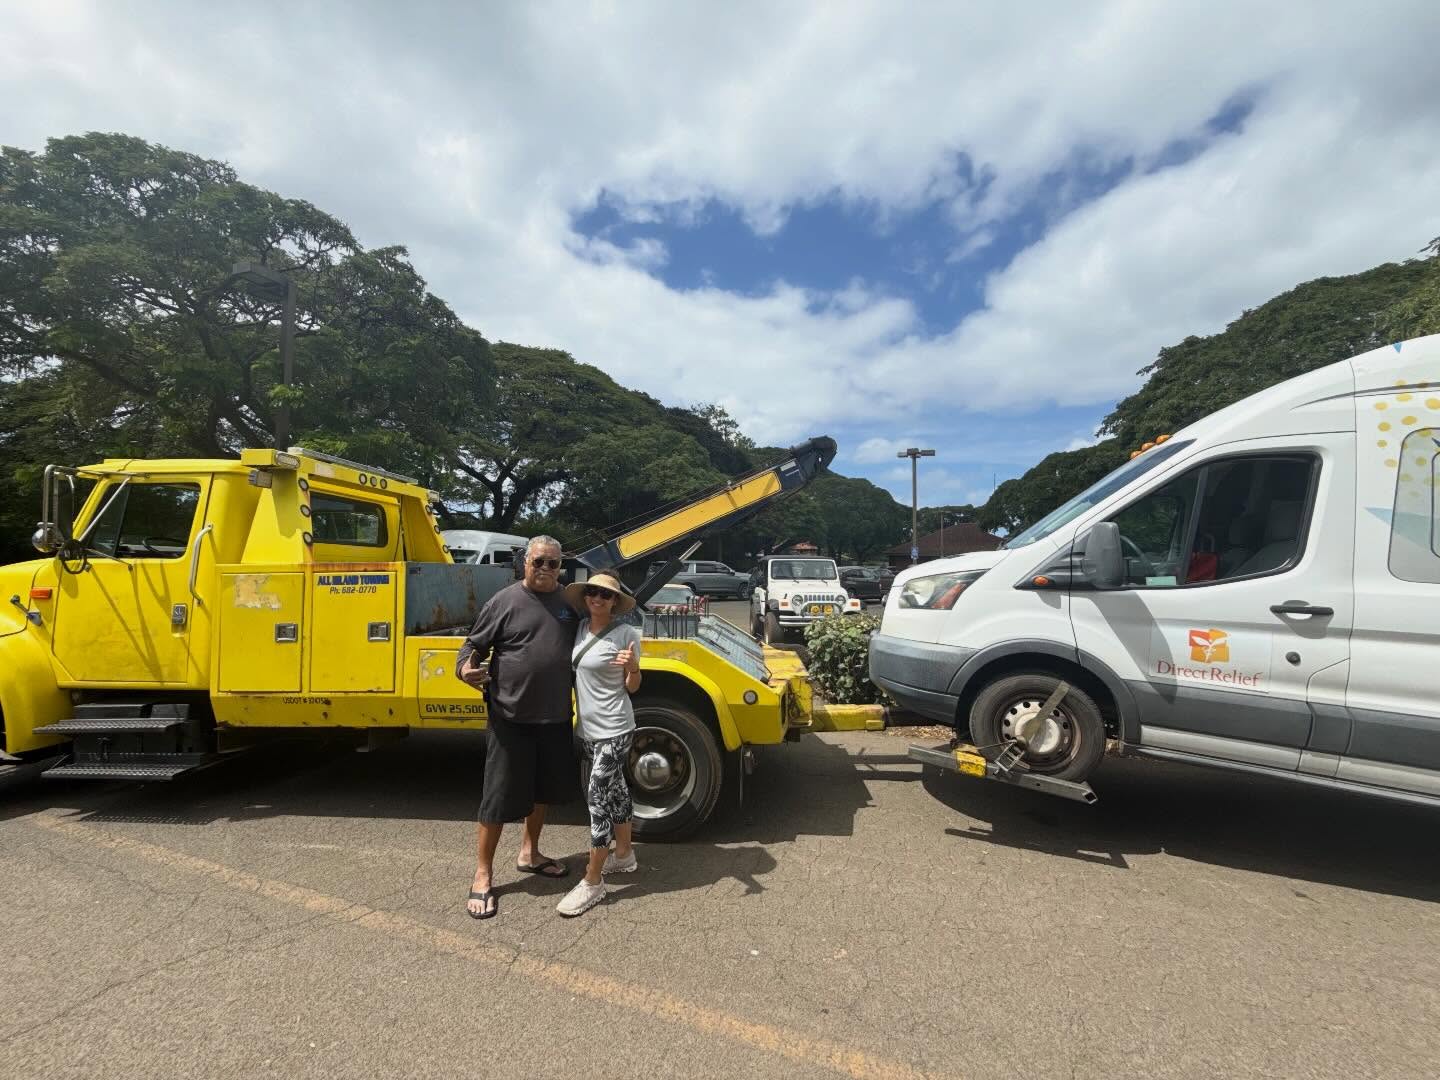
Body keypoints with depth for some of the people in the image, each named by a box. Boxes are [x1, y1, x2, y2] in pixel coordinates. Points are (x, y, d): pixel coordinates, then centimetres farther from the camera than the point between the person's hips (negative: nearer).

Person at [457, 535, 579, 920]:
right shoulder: (506, 601, -9)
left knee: (545, 787, 19)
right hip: (510, 716, -5)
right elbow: (474, 644, -5)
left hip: (556, 716, 5)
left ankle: (529, 853, 41)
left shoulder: (569, 602, 5)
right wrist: (465, 669, -25)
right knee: (500, 794, 4)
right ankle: (483, 875, 22)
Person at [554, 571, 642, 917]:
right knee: (614, 790, 20)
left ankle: (592, 882, 9)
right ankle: (624, 855, 37)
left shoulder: (626, 633, -15)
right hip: (588, 727, 7)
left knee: (598, 798, -3)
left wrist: (633, 667, -29)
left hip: (613, 730, -7)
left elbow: (632, 687, -9)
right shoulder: (580, 627, 3)